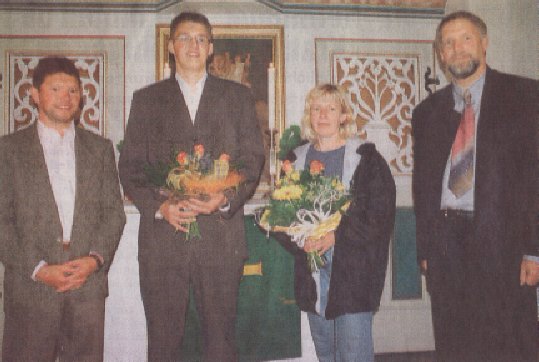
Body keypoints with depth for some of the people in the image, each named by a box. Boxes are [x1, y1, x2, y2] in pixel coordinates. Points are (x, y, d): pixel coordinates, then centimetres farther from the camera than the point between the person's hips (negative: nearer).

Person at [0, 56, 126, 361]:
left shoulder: (100, 148, 12)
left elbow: (114, 211, 7)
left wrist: (96, 259, -8)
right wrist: (38, 268, -11)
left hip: (89, 282, 2)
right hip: (30, 285, -1)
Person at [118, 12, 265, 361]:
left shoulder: (238, 96, 12)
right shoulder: (146, 99, 12)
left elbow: (253, 159, 6)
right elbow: (130, 165, 7)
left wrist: (226, 199, -11)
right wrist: (159, 207, -10)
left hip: (221, 233, 0)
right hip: (163, 237, 1)